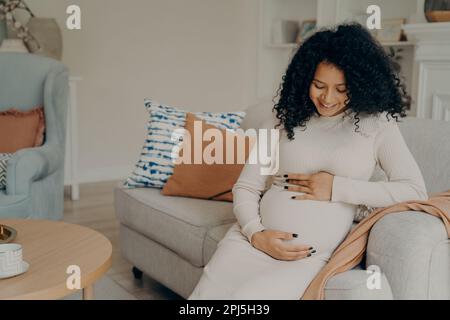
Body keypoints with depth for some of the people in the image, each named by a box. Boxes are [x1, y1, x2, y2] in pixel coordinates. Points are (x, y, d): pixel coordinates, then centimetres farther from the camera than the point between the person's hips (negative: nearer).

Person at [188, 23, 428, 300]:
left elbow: (416, 191, -7)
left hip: (309, 257, -2)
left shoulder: (376, 124, 3)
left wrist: (336, 188, -9)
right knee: (205, 294, -17)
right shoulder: (288, 119, 10)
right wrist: (256, 234, -11)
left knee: (244, 296, -27)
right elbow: (246, 187, 8)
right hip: (252, 241, 3)